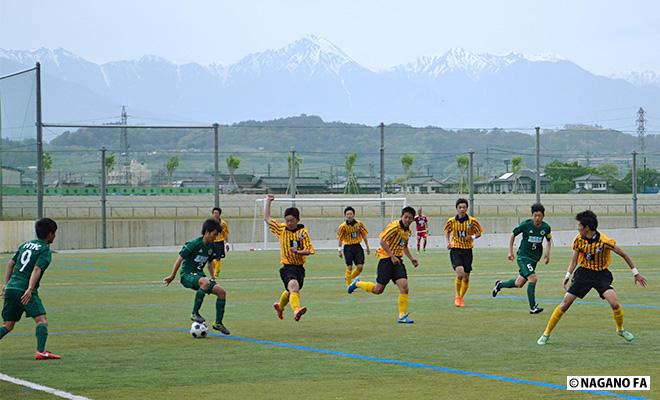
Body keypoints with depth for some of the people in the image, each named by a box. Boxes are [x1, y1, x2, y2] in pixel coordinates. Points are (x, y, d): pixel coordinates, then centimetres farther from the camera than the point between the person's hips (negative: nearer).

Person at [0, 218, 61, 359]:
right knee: (42, 319, -8)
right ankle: (41, 351, -22)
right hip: (24, 289, -7)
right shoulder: (45, 250, -4)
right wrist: (30, 290, -25)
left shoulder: (26, 244, 19)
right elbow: (37, 270, -17)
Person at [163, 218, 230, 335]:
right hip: (187, 275, -8)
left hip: (199, 275, 8)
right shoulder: (195, 244, -17)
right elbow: (180, 259, -12)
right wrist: (172, 276, -8)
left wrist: (213, 278, 21)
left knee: (221, 291, -8)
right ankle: (195, 313, -29)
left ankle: (218, 323, 3)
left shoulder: (210, 246, 7)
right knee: (205, 282, -39)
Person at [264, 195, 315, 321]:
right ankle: (296, 310, -48)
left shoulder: (302, 232, -3)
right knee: (294, 286, -30)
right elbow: (267, 218, 12)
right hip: (287, 267, -2)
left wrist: (298, 251, -24)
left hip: (299, 267, 2)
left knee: (290, 292, 20)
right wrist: (268, 202, 10)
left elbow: (309, 250, -6)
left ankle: (280, 306, 50)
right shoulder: (281, 229, 2)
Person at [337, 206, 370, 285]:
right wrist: (339, 250, -3)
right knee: (349, 267, -6)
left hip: (357, 247, 3)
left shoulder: (359, 224, 1)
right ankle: (349, 284, 7)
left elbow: (364, 236, 9)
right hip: (348, 248, -3)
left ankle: (350, 278, 23)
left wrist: (367, 247, 11)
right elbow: (340, 239, 1)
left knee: (360, 267, -2)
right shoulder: (343, 226, -5)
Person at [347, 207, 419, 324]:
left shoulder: (407, 231, 13)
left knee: (404, 285, -12)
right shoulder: (395, 226, -14)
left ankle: (402, 316, -8)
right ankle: (357, 283, 25)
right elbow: (383, 241, -18)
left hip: (397, 260, 7)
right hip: (386, 258, -7)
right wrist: (392, 256, -21)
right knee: (378, 290, -2)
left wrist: (411, 258, 17)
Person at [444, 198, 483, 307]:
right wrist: (448, 242, 1)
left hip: (467, 250, 2)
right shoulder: (451, 221, -1)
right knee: (460, 273, -21)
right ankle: (457, 296, 0)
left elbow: (479, 233, 8)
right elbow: (447, 231, 17)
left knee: (466, 278, 5)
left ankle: (461, 298, 28)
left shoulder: (472, 221, -3)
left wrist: (472, 237, -13)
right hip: (456, 250, -1)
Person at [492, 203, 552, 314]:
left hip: (534, 258, 5)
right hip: (523, 256, -5)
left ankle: (500, 285, 40)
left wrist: (547, 253, 2)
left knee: (519, 284, 12)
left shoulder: (546, 227, -4)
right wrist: (510, 252, -2)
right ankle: (533, 307, -16)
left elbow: (549, 240, 16)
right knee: (533, 278, -22)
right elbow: (513, 235, 1)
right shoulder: (525, 225, -14)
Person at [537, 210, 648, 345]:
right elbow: (574, 260, 6)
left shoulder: (604, 241, -20)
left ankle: (620, 329, 8)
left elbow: (624, 255, -8)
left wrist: (636, 273, -4)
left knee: (614, 303, -22)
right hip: (584, 273, 2)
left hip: (601, 274, -2)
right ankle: (546, 334, 5)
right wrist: (568, 275, -9)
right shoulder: (578, 239, -8)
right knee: (565, 303, -6)